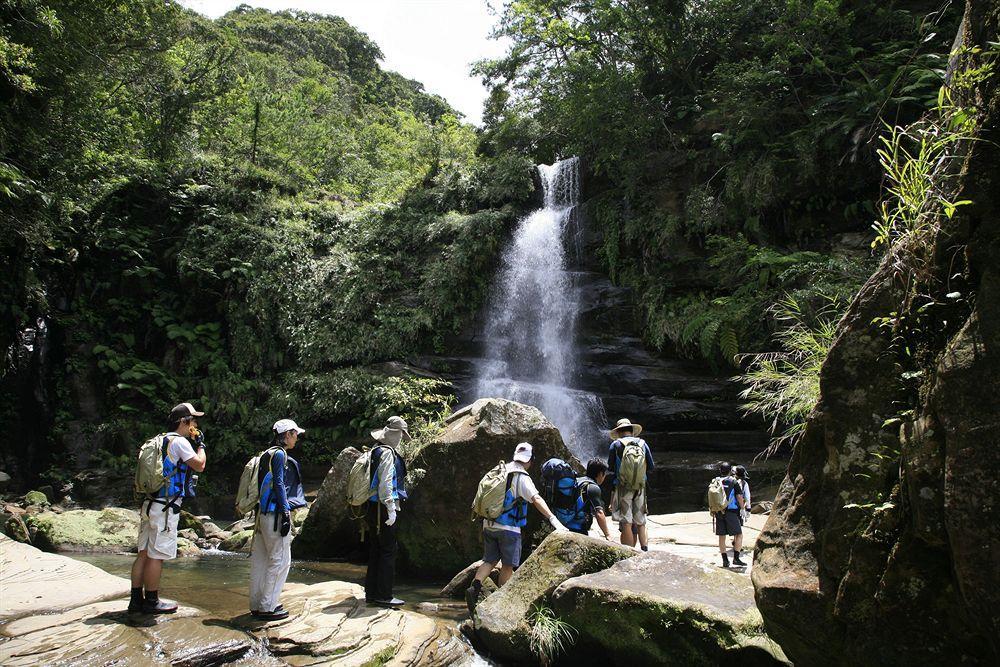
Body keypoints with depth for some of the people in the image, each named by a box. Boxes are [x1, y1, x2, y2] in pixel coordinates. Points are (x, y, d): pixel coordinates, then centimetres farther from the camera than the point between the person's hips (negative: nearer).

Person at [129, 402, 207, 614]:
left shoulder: (161, 440, 18)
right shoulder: (179, 441, -10)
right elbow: (199, 465, -12)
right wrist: (201, 445, 1)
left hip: (150, 504, 9)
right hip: (165, 507, -9)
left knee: (144, 553, 10)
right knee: (156, 555, -2)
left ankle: (136, 599, 15)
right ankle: (151, 602, 4)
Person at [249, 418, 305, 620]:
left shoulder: (267, 454, 17)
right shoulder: (279, 454, -10)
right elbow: (278, 484, -15)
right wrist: (286, 513, -16)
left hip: (263, 511, 10)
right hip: (275, 512, -10)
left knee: (261, 560, 12)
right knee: (280, 560, -4)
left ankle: (257, 605, 19)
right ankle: (267, 607, -1)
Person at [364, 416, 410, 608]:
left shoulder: (376, 451, 16)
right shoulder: (387, 453, -14)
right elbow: (385, 483, -20)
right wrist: (391, 508, -20)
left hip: (374, 508, 10)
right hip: (383, 508, -10)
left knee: (375, 550, 14)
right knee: (388, 551, -5)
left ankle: (371, 592, 20)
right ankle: (384, 595, -2)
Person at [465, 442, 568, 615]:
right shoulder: (522, 478, -12)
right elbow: (536, 499, -25)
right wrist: (553, 519, -31)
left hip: (489, 524, 6)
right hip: (508, 528, -6)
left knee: (490, 561, 11)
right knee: (508, 565, 5)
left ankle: (474, 587, -7)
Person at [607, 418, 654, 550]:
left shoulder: (616, 444, -1)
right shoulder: (642, 443, 8)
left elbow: (610, 469, -2)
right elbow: (651, 467, 9)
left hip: (622, 487, -3)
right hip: (640, 487, 3)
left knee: (626, 524, -1)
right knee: (640, 523, 15)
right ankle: (645, 549, 5)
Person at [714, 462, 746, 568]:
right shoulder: (734, 482, -4)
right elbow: (739, 497, -3)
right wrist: (742, 507, 15)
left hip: (719, 512, 4)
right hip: (731, 512, -4)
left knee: (721, 536, 8)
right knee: (739, 535, 6)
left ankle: (725, 560, 10)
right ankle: (736, 558, -1)